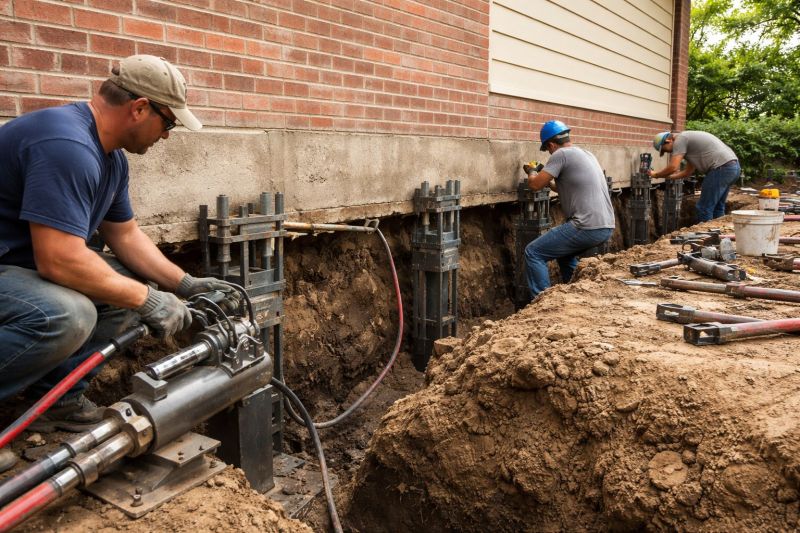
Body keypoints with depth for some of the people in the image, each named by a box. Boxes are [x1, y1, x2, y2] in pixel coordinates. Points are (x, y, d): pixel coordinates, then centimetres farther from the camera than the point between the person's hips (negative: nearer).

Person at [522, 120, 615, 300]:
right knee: (565, 251, 33)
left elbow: (535, 184, -5)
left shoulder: (561, 154, -7)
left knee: (533, 253, -2)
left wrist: (531, 172, 16)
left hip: (588, 227, -9)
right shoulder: (586, 154, 20)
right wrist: (548, 180, 35)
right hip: (606, 227, 9)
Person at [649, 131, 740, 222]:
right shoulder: (689, 141, 27)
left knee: (703, 209, -4)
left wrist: (655, 174, 6)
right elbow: (688, 171, 29)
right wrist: (666, 176, 28)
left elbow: (673, 168, -10)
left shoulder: (680, 139, -3)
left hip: (722, 168, -10)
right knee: (717, 208, 17)